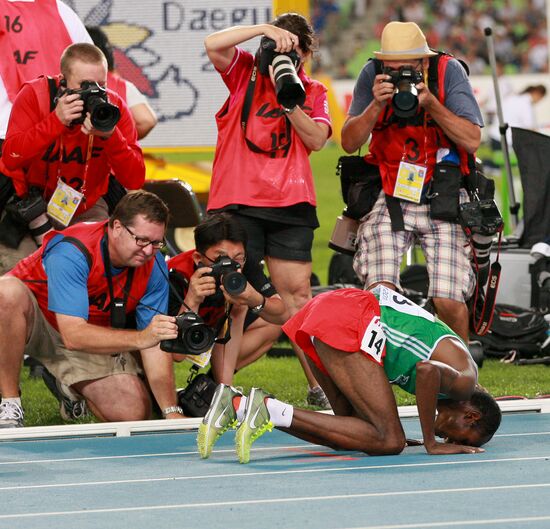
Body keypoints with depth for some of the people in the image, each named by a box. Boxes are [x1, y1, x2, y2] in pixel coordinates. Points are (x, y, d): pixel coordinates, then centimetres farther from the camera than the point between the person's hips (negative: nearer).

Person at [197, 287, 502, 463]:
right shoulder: (465, 379, -1)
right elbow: (428, 371, -22)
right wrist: (431, 444, -12)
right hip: (351, 321, -10)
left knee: (351, 433, 14)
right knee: (388, 441, -9)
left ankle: (237, 405, 1)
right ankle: (271, 410, -19)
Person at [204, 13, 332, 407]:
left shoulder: (313, 93, 14)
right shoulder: (245, 71, 8)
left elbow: (317, 140, -1)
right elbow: (213, 44, -10)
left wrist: (290, 101, -13)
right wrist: (265, 30, -15)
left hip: (291, 203, 2)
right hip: (237, 201, -2)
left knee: (298, 293, -1)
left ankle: (319, 385, 1)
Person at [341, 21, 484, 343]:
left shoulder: (449, 72, -10)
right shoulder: (373, 75, -5)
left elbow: (472, 140, -14)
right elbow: (349, 143, -5)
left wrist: (431, 104, -24)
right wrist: (376, 106, -21)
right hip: (389, 200, 1)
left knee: (448, 301, -8)